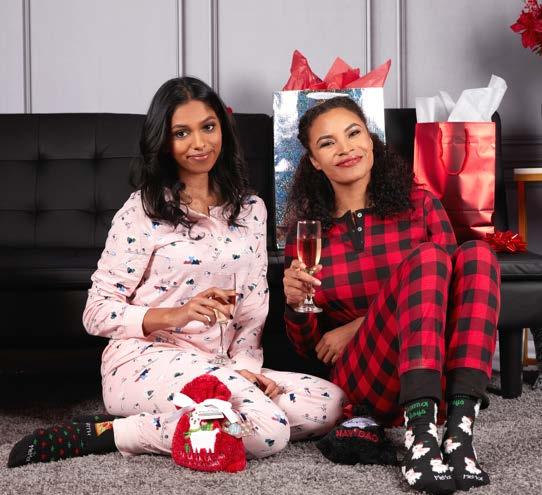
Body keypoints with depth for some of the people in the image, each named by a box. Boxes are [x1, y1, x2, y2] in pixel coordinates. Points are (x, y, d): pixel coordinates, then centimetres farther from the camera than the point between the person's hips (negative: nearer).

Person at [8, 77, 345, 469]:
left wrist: (246, 366, -7)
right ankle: (104, 434, -15)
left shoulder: (250, 210, 12)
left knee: (331, 402, -15)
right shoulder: (143, 211, -3)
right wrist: (176, 314, -19)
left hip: (219, 366, 6)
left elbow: (254, 305, 11)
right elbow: (98, 312, -5)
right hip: (145, 361, -6)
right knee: (267, 430, -30)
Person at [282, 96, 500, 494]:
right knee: (427, 256, -26)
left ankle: (460, 433, -37)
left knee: (476, 254, -24)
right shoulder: (306, 233, 9)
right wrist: (296, 305, -12)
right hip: (364, 380, -2)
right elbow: (310, 348, 13)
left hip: (440, 373, 2)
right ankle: (421, 436, -43)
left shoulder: (420, 205, 9)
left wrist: (356, 327, -6)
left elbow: (449, 285, 3)